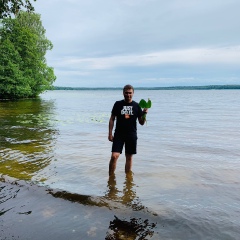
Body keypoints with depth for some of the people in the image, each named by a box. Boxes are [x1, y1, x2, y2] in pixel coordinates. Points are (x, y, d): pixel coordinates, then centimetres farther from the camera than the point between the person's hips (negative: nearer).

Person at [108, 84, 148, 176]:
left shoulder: (136, 106, 2)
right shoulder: (118, 104, 0)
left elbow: (141, 123, 4)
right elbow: (112, 119, 4)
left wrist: (144, 114, -16)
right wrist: (110, 133, -1)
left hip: (131, 135, 1)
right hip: (119, 135, -1)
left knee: (129, 157, 10)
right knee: (114, 156, -10)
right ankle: (111, 177, 6)